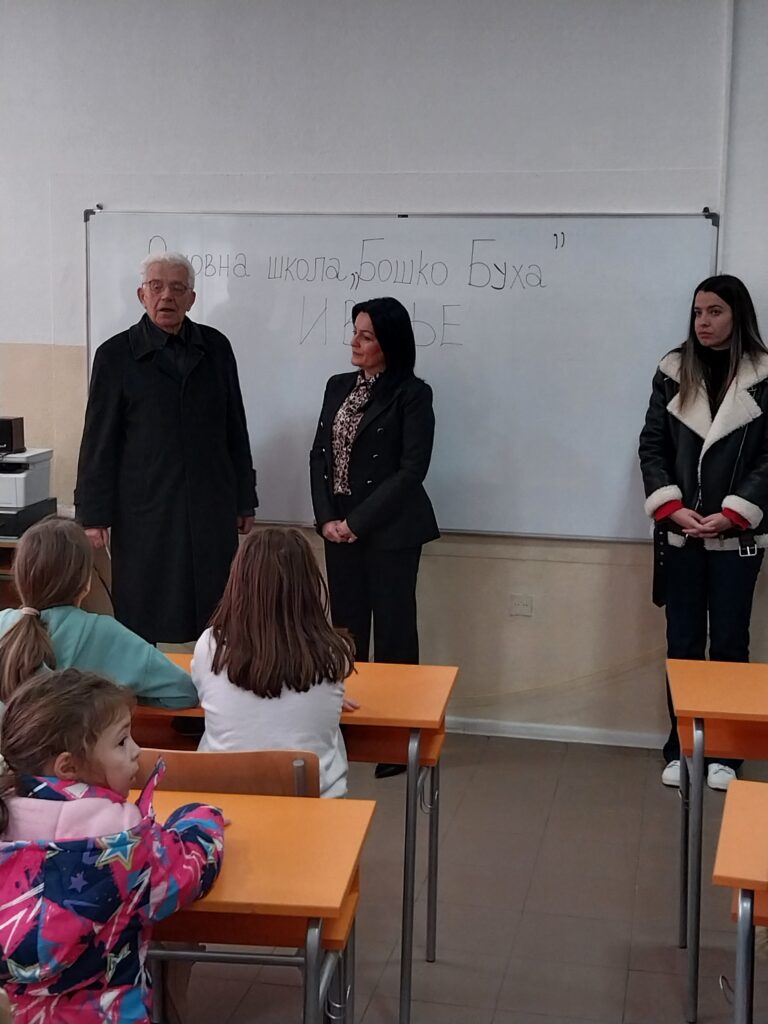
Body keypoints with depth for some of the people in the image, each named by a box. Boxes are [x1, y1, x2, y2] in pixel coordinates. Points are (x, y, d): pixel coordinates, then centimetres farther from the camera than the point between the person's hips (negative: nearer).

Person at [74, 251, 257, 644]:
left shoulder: (216, 347, 8)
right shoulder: (116, 354, 1)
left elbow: (235, 429, 11)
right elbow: (98, 441, 0)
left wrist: (245, 500, 12)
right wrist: (94, 515, -3)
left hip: (212, 508, 2)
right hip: (145, 513, -2)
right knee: (141, 626, 4)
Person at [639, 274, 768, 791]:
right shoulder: (673, 372, 5)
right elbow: (652, 446, 3)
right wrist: (673, 509, -9)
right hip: (680, 534, 2)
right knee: (682, 644, 5)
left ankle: (724, 753, 11)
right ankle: (680, 750, 12)